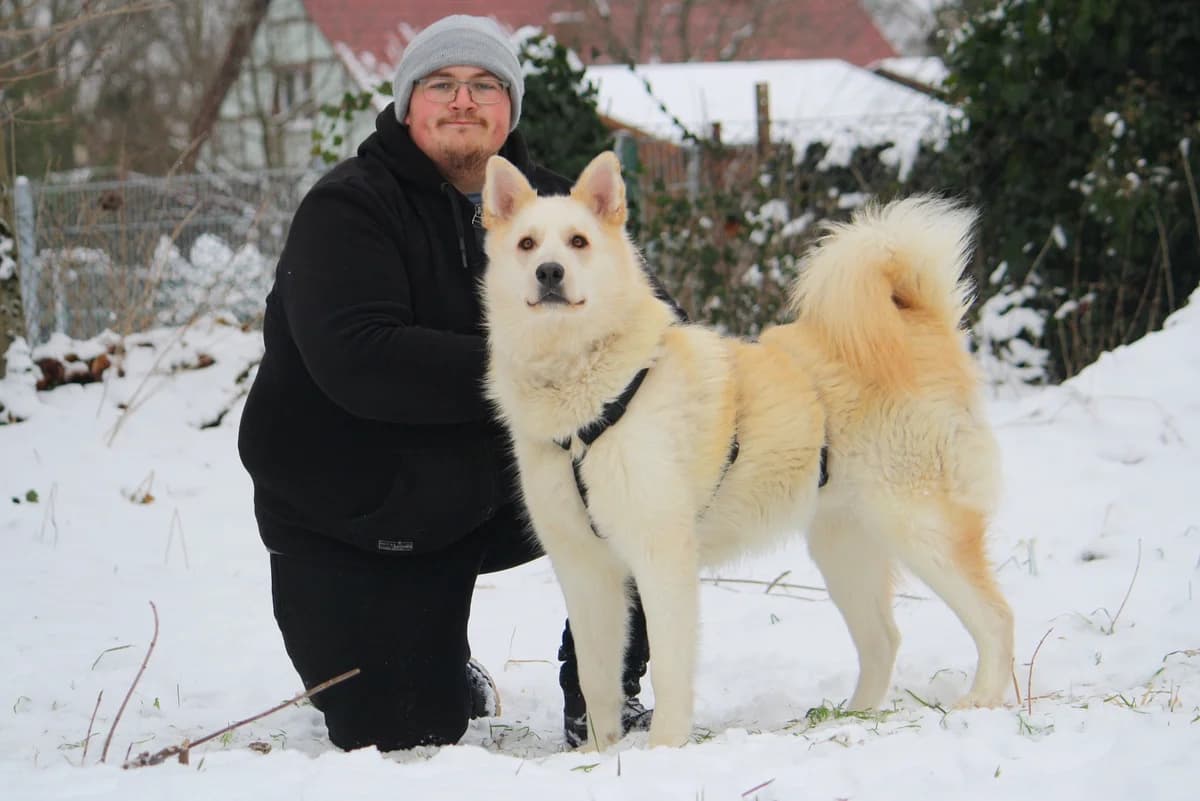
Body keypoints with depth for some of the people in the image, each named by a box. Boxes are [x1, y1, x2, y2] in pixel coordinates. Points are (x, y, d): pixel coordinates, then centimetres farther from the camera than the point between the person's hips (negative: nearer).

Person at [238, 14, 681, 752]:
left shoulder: (544, 202, 4)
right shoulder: (347, 208, -15)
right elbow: (356, 360, -30)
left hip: (491, 489, 5)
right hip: (355, 517, -4)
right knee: (399, 735, -10)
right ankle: (445, 672, 28)